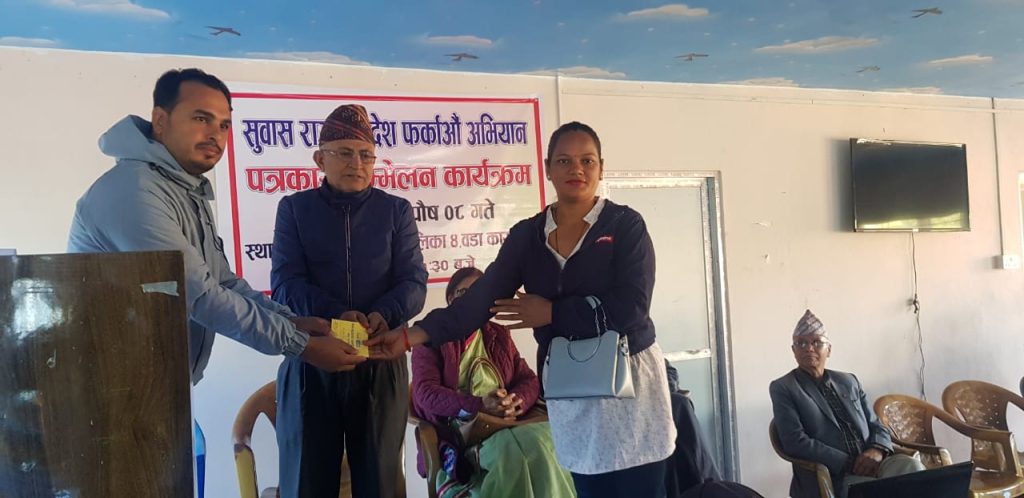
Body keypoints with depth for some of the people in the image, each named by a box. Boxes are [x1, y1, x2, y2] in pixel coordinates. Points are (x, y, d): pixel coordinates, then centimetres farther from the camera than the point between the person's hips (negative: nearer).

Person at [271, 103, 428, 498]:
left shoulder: (396, 210, 8)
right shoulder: (294, 208, 6)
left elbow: (413, 282, -1)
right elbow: (285, 284, -5)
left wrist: (385, 315, -23)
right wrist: (336, 315, -24)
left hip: (380, 364, 1)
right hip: (310, 364, 0)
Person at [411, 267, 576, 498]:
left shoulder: (500, 335, 23)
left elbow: (529, 379, 16)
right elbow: (425, 392, -5)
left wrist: (516, 402, -9)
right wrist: (479, 405, -19)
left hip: (506, 423, 4)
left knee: (541, 442, -30)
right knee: (512, 449, -35)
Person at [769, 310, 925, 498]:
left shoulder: (849, 381, 19)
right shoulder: (783, 388, 2)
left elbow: (876, 426, 17)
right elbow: (795, 442, -9)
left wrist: (877, 450, -8)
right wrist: (849, 464, -15)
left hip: (869, 465, 5)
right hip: (830, 477, -5)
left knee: (912, 467, -26)